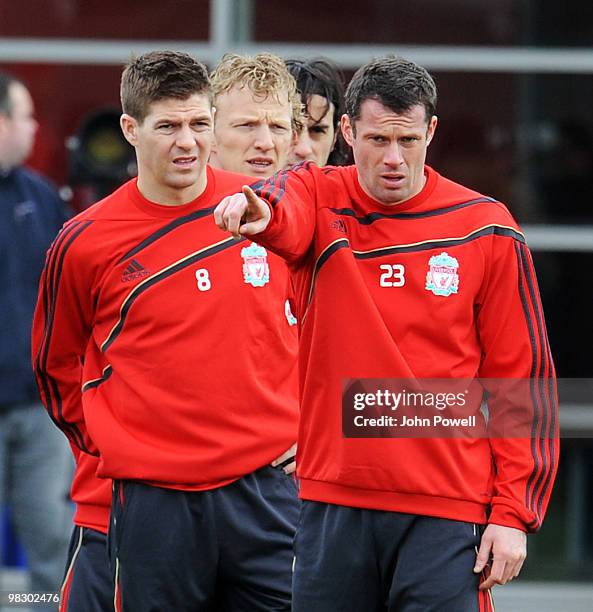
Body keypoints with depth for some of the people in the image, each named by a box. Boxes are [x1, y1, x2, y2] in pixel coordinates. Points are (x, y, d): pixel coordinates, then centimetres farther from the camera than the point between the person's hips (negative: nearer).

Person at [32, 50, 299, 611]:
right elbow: (57, 369, 12)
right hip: (153, 498, -1)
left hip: (267, 485, 1)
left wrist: (308, 423, 13)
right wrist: (110, 444, 7)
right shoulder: (84, 245, -2)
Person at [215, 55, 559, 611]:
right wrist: (259, 211, -47)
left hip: (444, 511, -1)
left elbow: (524, 378, 3)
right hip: (332, 505, 2)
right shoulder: (321, 199, 4)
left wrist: (514, 513, -3)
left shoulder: (486, 230, 1)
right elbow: (287, 220, -22)